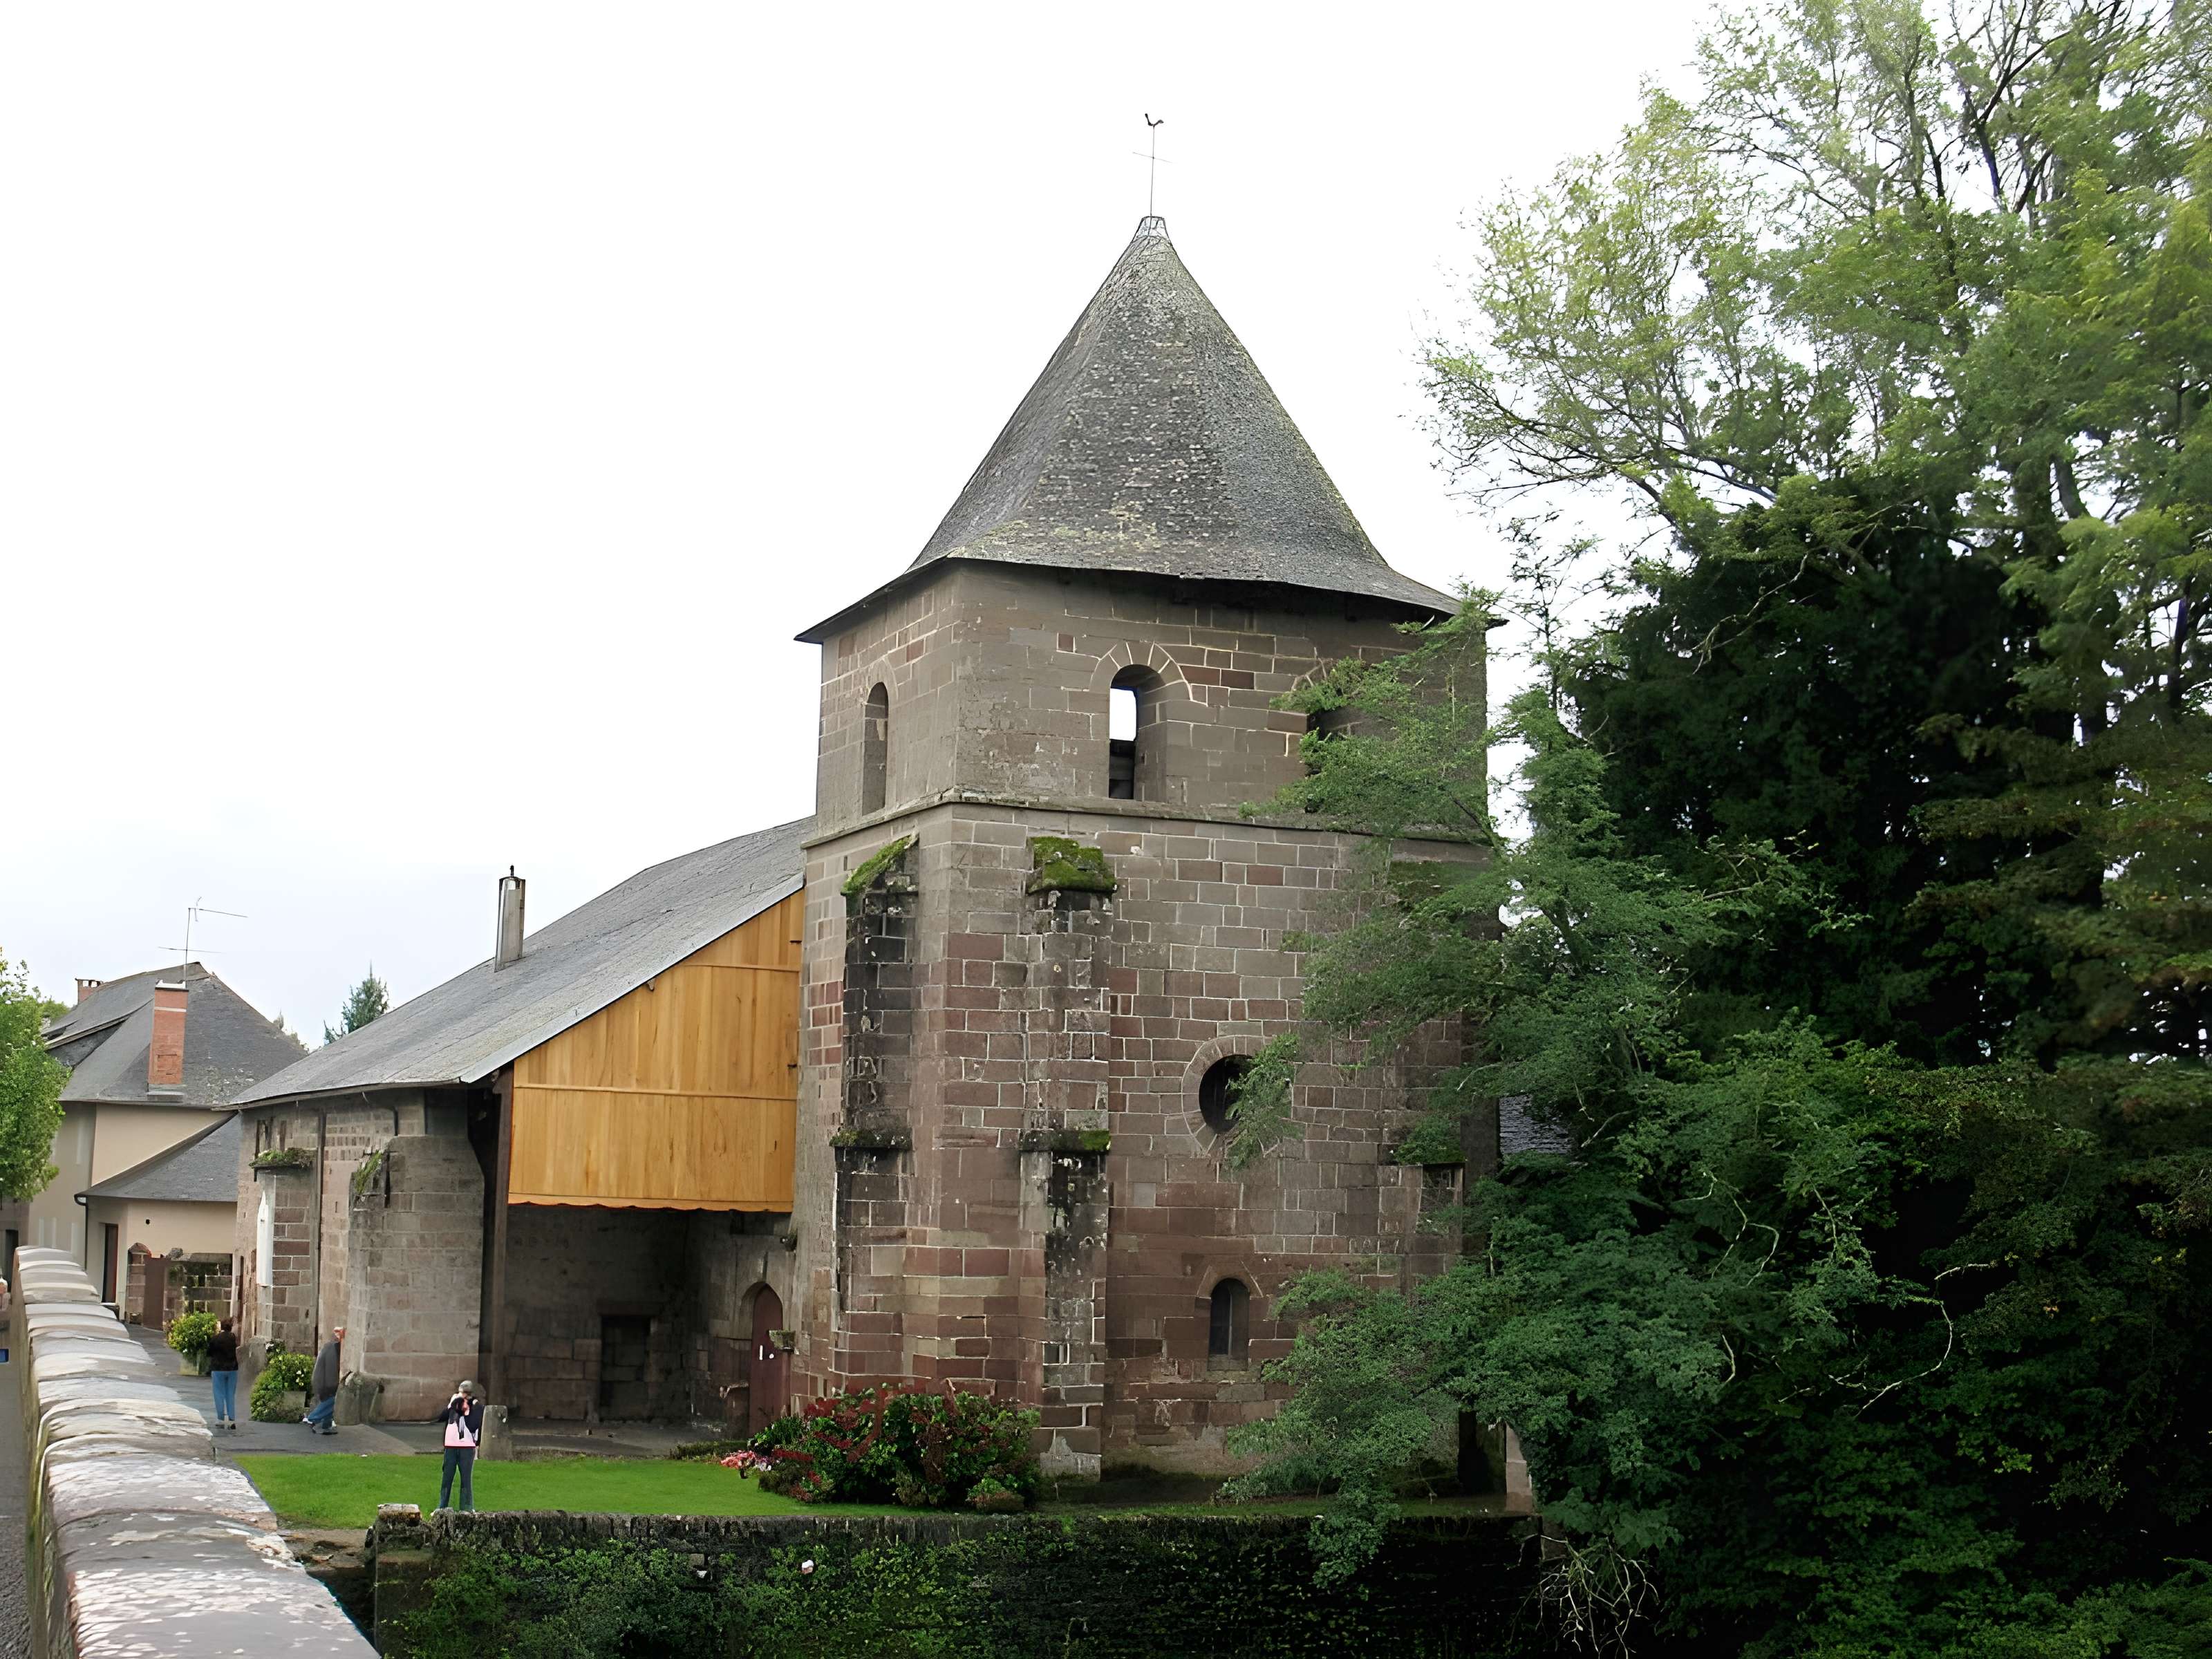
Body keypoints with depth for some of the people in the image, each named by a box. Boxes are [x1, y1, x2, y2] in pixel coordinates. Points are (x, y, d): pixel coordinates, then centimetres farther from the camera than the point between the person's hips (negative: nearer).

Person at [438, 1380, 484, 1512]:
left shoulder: (477, 1407, -4)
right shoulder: (454, 1403, 9)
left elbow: (473, 1427, -13)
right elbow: (440, 1418, 1)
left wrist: (466, 1411, -14)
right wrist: (451, 1406, -7)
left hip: (467, 1448, -4)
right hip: (451, 1446, 4)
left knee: (466, 1480, -1)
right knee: (446, 1479, 7)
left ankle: (468, 1509, 3)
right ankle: (442, 1508, 14)